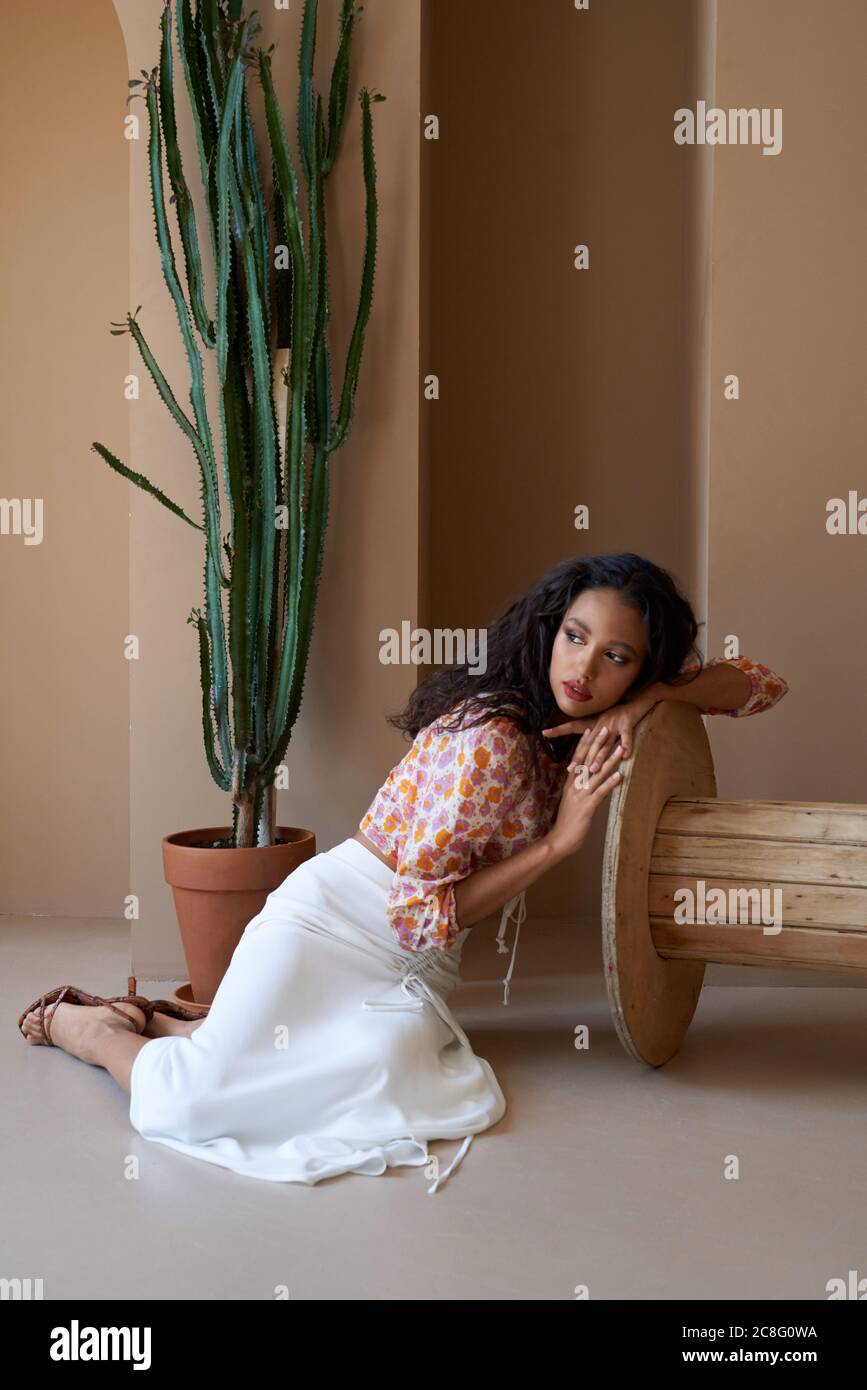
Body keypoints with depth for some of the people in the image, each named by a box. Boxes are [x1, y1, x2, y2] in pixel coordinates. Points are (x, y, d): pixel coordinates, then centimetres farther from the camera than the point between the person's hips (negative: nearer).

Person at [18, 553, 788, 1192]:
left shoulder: (580, 725, -1)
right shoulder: (488, 738, -24)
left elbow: (761, 684, 1)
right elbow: (419, 914, -19)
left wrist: (646, 698, -18)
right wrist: (558, 841, -22)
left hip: (417, 969, 8)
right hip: (328, 924, -7)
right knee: (192, 1101, -16)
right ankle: (83, 1023, 20)